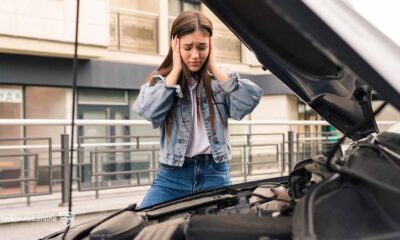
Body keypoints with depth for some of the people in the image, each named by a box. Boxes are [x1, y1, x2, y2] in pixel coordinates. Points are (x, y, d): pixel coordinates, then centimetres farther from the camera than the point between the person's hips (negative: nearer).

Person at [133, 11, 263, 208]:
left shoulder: (221, 80, 7)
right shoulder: (160, 80, 5)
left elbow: (251, 100, -12)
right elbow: (147, 110, -17)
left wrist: (214, 69, -6)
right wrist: (176, 70, -8)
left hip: (215, 175, 1)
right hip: (173, 175, -1)